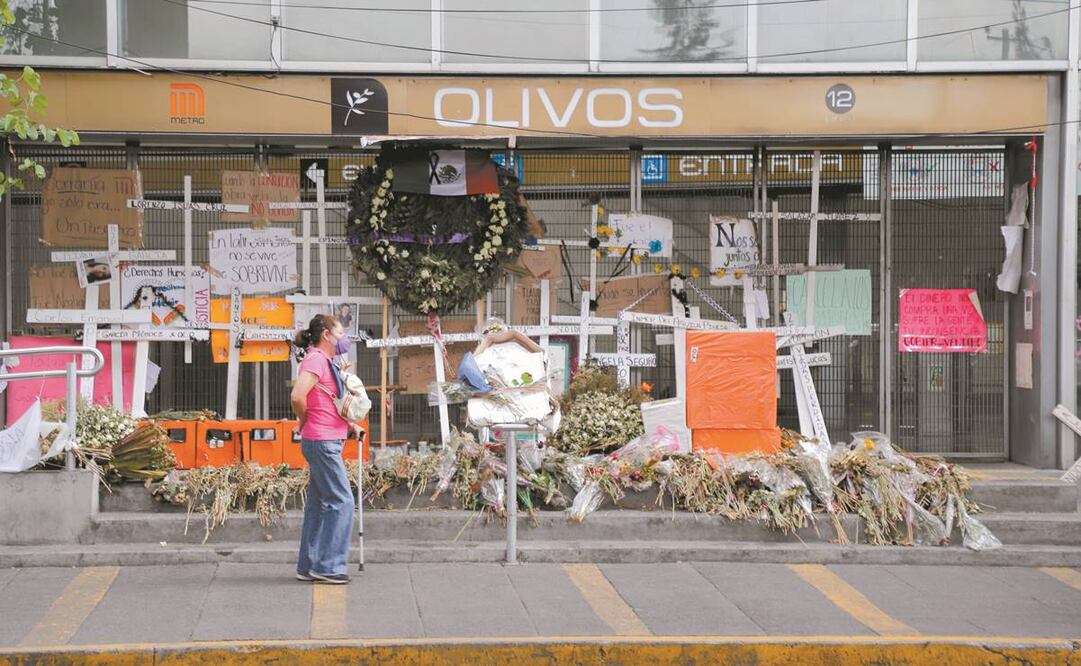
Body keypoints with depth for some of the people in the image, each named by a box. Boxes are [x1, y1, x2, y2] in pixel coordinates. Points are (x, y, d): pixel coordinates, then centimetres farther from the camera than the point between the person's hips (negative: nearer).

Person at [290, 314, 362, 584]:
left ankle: (308, 566, 16)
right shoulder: (315, 359, -14)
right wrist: (305, 420, -10)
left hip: (326, 442, 10)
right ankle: (327, 566, -7)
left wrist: (349, 424, 18)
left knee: (320, 503, 12)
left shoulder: (324, 361, 18)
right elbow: (297, 396, -28)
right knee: (341, 501, -8)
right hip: (322, 442, -10)